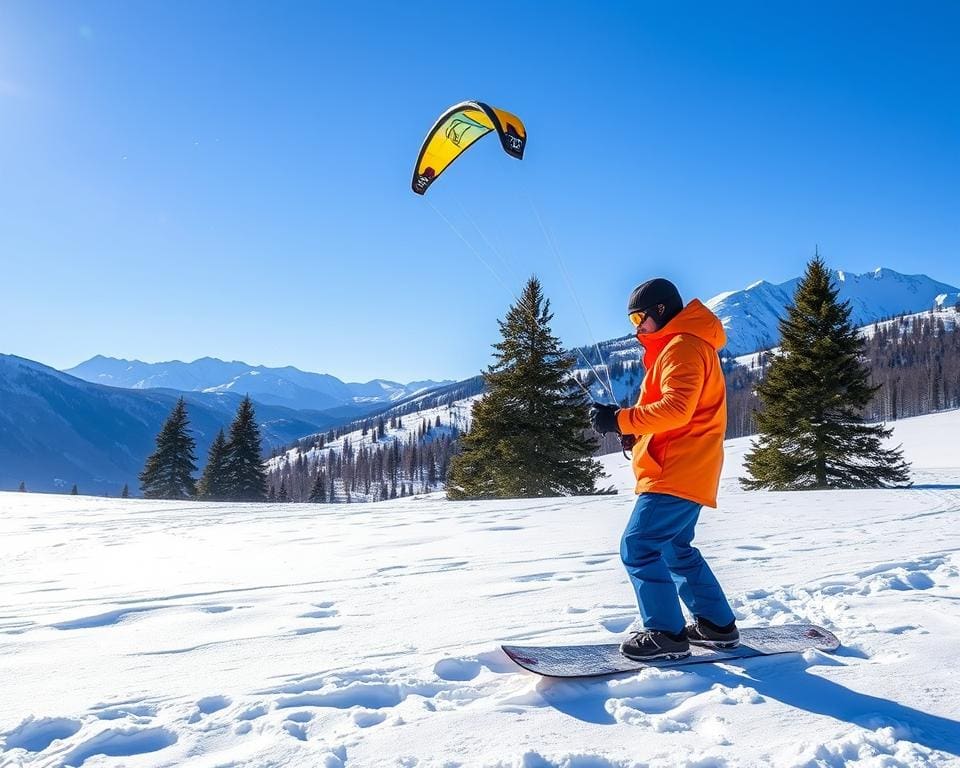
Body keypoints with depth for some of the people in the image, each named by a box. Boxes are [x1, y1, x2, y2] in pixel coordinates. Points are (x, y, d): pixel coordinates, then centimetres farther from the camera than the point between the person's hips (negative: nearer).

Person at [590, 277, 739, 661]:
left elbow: (677, 408, -25)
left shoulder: (683, 346, -12)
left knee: (638, 547, -10)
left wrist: (620, 420, -24)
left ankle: (666, 633, -3)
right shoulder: (677, 346, 22)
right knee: (675, 549, 18)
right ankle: (717, 625, 25)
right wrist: (627, 422, 8)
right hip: (682, 469, 11)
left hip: (678, 471, -11)